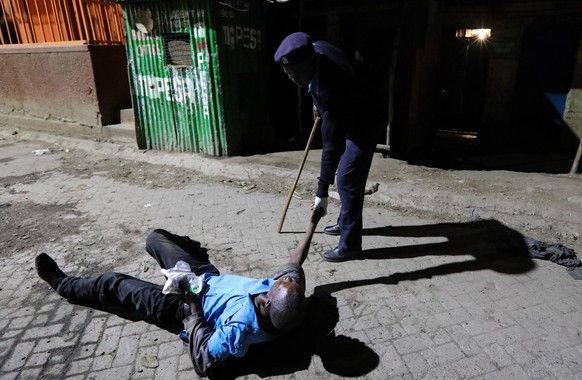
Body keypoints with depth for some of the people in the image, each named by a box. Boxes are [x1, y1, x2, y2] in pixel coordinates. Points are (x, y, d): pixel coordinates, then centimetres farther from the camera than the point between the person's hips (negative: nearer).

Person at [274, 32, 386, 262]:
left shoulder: (330, 89, -40)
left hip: (364, 123, -9)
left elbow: (332, 145, -41)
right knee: (350, 176, 17)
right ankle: (346, 222, 34)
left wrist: (322, 191, -40)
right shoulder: (317, 49, -15)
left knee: (347, 179, -11)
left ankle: (349, 244, -1)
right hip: (351, 117, 10)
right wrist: (318, 104, 19)